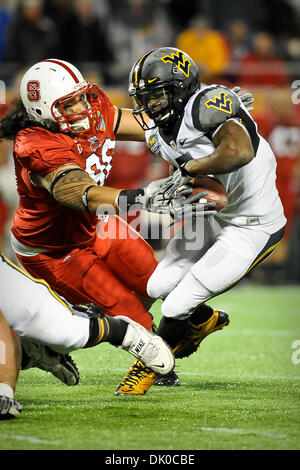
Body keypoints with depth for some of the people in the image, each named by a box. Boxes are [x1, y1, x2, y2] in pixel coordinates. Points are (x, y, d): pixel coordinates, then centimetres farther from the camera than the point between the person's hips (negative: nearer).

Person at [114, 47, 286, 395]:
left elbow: (239, 151, -43)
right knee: (159, 287, 14)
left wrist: (189, 169, -30)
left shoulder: (208, 104, -26)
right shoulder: (160, 134, 0)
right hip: (214, 215, 9)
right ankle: (205, 321, 44)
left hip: (253, 228, -9)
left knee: (177, 306, -7)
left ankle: (147, 367, 20)